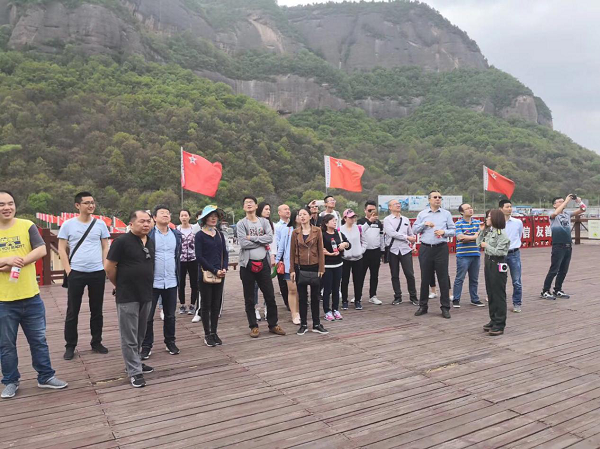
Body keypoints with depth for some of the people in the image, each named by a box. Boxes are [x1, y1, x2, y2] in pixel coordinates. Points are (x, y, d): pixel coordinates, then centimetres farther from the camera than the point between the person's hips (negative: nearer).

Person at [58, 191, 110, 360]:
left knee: (97, 310, 10)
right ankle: (70, 346, 17)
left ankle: (96, 342, 23)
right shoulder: (68, 224, -2)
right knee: (72, 311, 5)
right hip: (76, 273, -2)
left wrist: (105, 267, 0)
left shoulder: (100, 224, 3)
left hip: (97, 273, 2)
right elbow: (61, 249, 0)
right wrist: (68, 270, -7)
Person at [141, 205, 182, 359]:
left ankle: (170, 342, 28)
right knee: (148, 316, 5)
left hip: (171, 282, 4)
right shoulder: (148, 234, -7)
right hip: (152, 282, -4)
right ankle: (146, 346, 17)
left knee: (170, 315, 14)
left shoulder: (176, 234, 7)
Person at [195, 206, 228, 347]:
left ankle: (214, 332, 19)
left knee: (216, 304, 9)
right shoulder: (200, 235, -4)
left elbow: (225, 253, 11)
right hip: (205, 274, -4)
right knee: (206, 305, 4)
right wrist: (215, 270, -14)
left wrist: (224, 268, -7)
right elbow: (199, 256, -10)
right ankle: (207, 334, 13)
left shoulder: (220, 234, 11)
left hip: (220, 275, 4)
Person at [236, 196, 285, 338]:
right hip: (247, 264, -2)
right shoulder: (241, 224, -1)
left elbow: (270, 238, -9)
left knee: (270, 296, 7)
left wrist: (252, 238, -14)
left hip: (263, 263, 2)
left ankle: (273, 325, 21)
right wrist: (262, 243, -8)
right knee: (249, 298, 6)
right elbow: (243, 243, -15)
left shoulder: (264, 222, 6)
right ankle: (253, 326, 18)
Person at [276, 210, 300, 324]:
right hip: (289, 263, -1)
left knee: (300, 290, 7)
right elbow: (281, 246, 7)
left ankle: (298, 312, 20)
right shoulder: (286, 230, 4)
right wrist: (277, 260, 7)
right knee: (292, 290, 0)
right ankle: (294, 315, 6)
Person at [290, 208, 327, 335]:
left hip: (314, 267, -1)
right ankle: (303, 324, 16)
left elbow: (320, 250, -1)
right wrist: (292, 270, -2)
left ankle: (316, 324, 17)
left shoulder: (317, 231, 0)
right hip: (300, 268, 1)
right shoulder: (295, 232, 2)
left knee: (315, 297, 8)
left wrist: (321, 268, -5)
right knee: (302, 297, 7)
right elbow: (292, 252, 3)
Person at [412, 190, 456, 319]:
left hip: (441, 249, -1)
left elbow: (452, 231, 7)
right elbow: (414, 230, 7)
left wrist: (444, 232, -13)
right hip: (425, 249, 1)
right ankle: (423, 306, 17)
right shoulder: (422, 214, 9)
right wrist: (424, 224, -8)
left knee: (443, 278, 1)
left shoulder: (446, 214, 7)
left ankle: (445, 307, 9)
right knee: (425, 278, 7)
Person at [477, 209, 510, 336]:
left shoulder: (501, 234, -15)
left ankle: (500, 325, 4)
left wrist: (486, 246, -12)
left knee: (499, 295, -2)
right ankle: (493, 320, 23)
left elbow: (499, 252, -21)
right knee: (490, 293, 13)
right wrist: (481, 231, 7)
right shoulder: (488, 231, 9)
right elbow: (479, 243, 16)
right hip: (488, 262, 9)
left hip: (497, 264, -8)